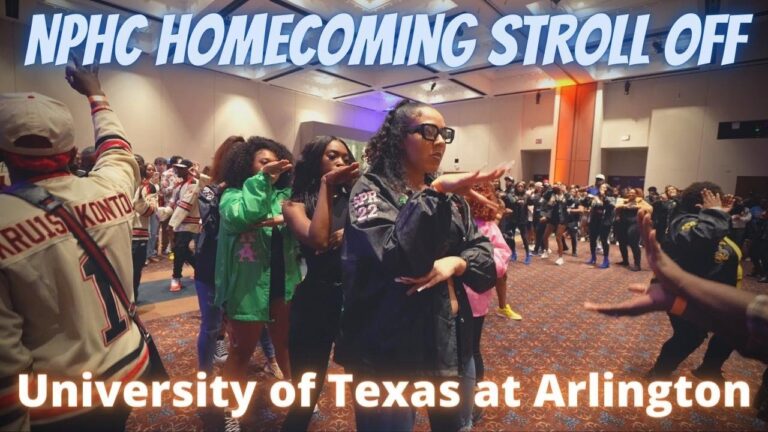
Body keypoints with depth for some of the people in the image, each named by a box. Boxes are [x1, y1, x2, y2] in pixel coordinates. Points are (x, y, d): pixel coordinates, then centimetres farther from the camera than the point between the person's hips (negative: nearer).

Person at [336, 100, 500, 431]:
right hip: (389, 350, -6)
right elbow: (395, 260, -25)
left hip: (451, 342, 7)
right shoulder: (372, 189, -9)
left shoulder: (452, 196, 10)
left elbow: (486, 258, 4)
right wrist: (434, 195, -31)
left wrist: (455, 263, -16)